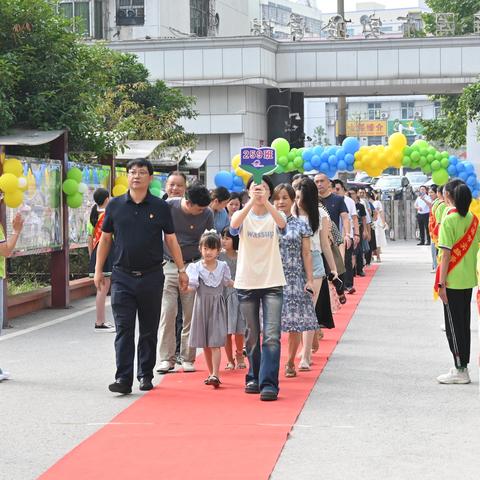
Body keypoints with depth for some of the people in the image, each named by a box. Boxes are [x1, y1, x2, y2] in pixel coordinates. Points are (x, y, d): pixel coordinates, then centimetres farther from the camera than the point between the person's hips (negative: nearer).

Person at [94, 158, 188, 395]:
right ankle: (123, 378, -7)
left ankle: (146, 375, 18)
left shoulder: (160, 207, 3)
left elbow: (171, 240, 7)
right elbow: (105, 239, 10)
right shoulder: (115, 205, 5)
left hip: (152, 277, 0)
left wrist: (182, 270, 5)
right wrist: (98, 270, 6)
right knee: (123, 329, -5)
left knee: (149, 329, 8)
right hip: (122, 277, 0)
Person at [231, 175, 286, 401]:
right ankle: (254, 378, 26)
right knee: (252, 336, 10)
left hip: (272, 283, -1)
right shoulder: (243, 215, 3)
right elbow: (234, 224, -22)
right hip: (246, 283, 1)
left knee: (272, 335, -11)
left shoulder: (274, 216, 2)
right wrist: (252, 201, -35)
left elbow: (282, 223, -23)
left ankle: (269, 383, -14)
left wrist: (265, 202, -36)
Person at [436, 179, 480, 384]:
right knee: (463, 323, 14)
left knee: (453, 325, 1)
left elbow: (446, 254, -16)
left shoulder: (448, 221, -14)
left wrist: (442, 283, -13)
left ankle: (460, 371, 3)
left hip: (452, 281, -6)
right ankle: (462, 366, 20)